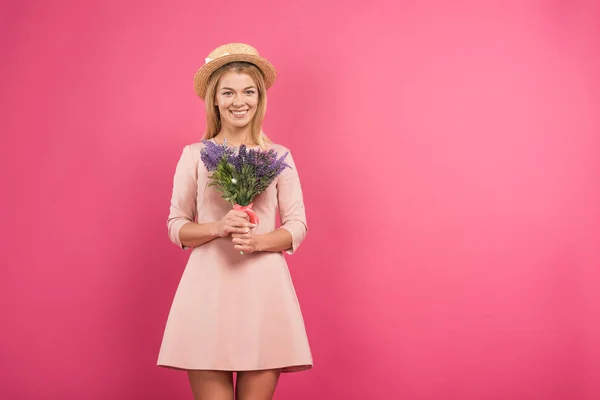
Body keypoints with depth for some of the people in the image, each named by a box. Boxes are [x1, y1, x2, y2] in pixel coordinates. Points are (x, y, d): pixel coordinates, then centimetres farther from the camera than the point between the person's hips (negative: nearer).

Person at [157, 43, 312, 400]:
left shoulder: (279, 156, 8)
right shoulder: (194, 155, 7)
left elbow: (297, 226, 6)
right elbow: (176, 227, 6)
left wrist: (257, 241, -13)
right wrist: (218, 228, -13)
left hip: (263, 288, 1)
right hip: (208, 286, 0)